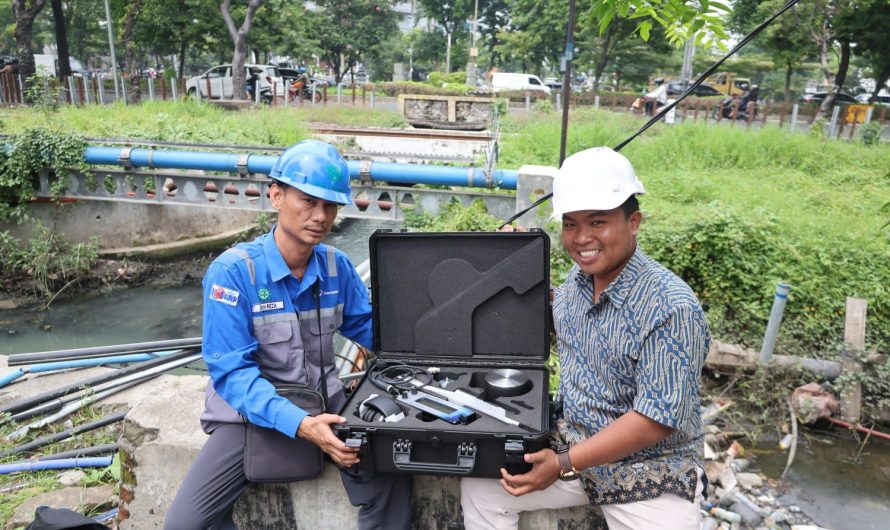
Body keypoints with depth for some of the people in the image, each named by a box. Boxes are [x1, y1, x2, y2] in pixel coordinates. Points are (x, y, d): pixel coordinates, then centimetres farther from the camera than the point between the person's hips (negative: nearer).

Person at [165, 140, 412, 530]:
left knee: (391, 479, -15)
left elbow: (369, 328, 9)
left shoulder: (336, 266, -5)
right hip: (252, 412, -2)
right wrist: (299, 424, -36)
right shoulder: (232, 271, -20)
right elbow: (231, 372, -23)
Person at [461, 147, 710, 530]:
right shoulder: (578, 278, -2)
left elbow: (657, 418, -24)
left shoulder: (671, 308, -23)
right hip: (571, 442, 6)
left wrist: (565, 464, -25)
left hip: (649, 471, -5)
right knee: (480, 487, -3)